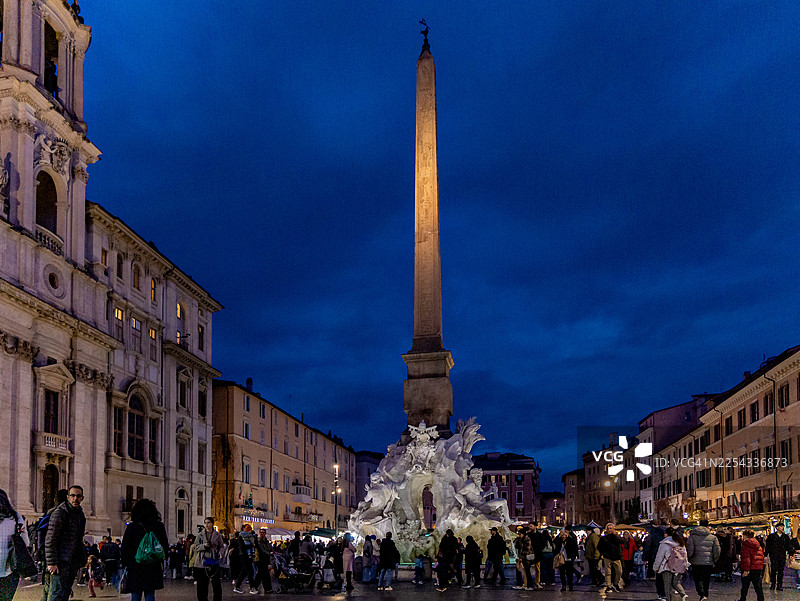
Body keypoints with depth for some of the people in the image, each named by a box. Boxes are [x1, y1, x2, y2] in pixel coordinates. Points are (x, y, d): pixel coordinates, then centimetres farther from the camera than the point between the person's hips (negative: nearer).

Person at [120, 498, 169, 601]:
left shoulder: (132, 527, -5)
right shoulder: (159, 526, 1)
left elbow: (124, 549, -3)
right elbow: (165, 546, 5)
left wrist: (125, 564, 7)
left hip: (135, 567, -2)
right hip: (153, 568, 2)